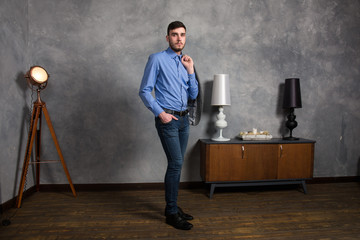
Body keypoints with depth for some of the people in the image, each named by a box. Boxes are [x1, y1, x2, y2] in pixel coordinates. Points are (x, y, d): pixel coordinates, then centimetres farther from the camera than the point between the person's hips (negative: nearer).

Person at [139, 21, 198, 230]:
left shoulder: (186, 62, 14)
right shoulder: (157, 59, -4)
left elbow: (194, 95, 11)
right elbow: (144, 91, -7)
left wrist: (191, 70, 1)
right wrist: (160, 113, -15)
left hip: (184, 119, 7)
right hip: (167, 119, -7)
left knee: (177, 164, 12)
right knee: (176, 163, -9)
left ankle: (172, 207, 26)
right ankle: (172, 213, 6)